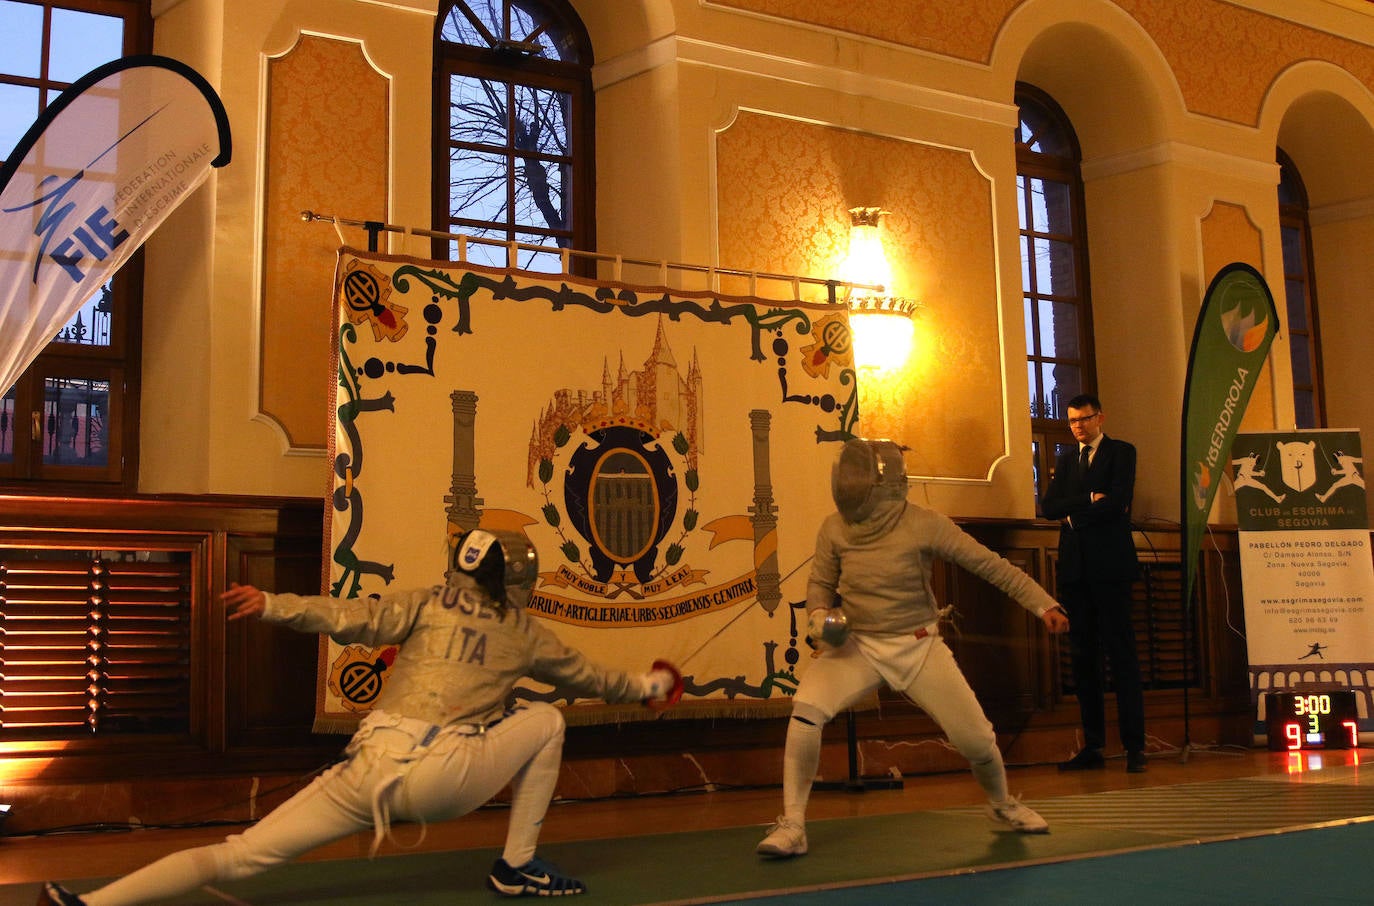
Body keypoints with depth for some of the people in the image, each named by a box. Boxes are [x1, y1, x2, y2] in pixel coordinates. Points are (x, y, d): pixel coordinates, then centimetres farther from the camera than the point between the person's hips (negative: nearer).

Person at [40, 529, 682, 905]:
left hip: (369, 770, 2)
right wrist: (649, 686, 52)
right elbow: (590, 678, 34)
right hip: (440, 778, -2)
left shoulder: (429, 603, 18)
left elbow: (351, 619, -2)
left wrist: (270, 605, -9)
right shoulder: (525, 632, 18)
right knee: (544, 720, 21)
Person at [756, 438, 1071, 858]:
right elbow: (821, 583, 7)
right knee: (806, 708, -27)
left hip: (918, 647, -1)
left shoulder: (924, 525, -17)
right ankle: (792, 825, -18)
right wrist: (818, 616, -15)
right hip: (856, 646, 1)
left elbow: (989, 564, -11)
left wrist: (1041, 604, -16)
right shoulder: (834, 529, -9)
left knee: (975, 737, 1)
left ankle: (1002, 804, 36)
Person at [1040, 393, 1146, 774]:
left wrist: (1073, 516, -4)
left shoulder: (1121, 452, 6)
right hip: (1075, 567, 5)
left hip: (1110, 564, -5)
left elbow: (1117, 502, -11)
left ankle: (1134, 746, -5)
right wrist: (1090, 500, -7)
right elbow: (1049, 507, 5)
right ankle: (1092, 746, 7)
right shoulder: (1066, 460, 20)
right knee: (1083, 656, 4)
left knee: (1121, 653, -6)